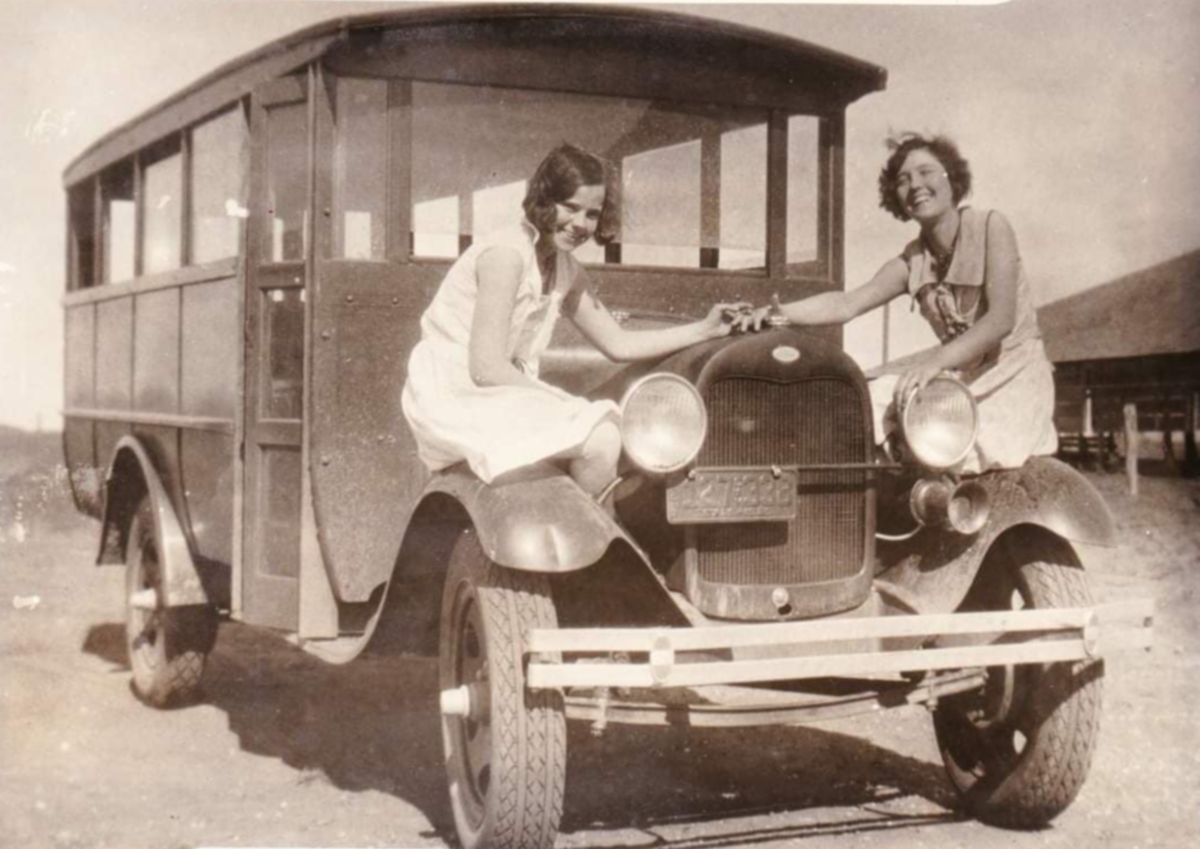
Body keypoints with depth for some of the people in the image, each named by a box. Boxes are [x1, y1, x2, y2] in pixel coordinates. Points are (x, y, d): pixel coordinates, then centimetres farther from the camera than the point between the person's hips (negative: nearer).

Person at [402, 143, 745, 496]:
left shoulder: (566, 271, 9)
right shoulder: (506, 252, -17)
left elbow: (619, 344, 16)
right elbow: (486, 367, -21)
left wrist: (705, 329, 11)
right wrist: (564, 404, -13)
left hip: (502, 392, 9)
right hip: (451, 398, -9)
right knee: (600, 441, -23)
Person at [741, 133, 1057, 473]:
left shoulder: (990, 226, -7)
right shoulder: (910, 262, 6)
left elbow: (1001, 318, -18)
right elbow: (846, 304, -8)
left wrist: (935, 361, -30)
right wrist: (782, 312, -26)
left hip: (1016, 374, -5)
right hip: (960, 379, 5)